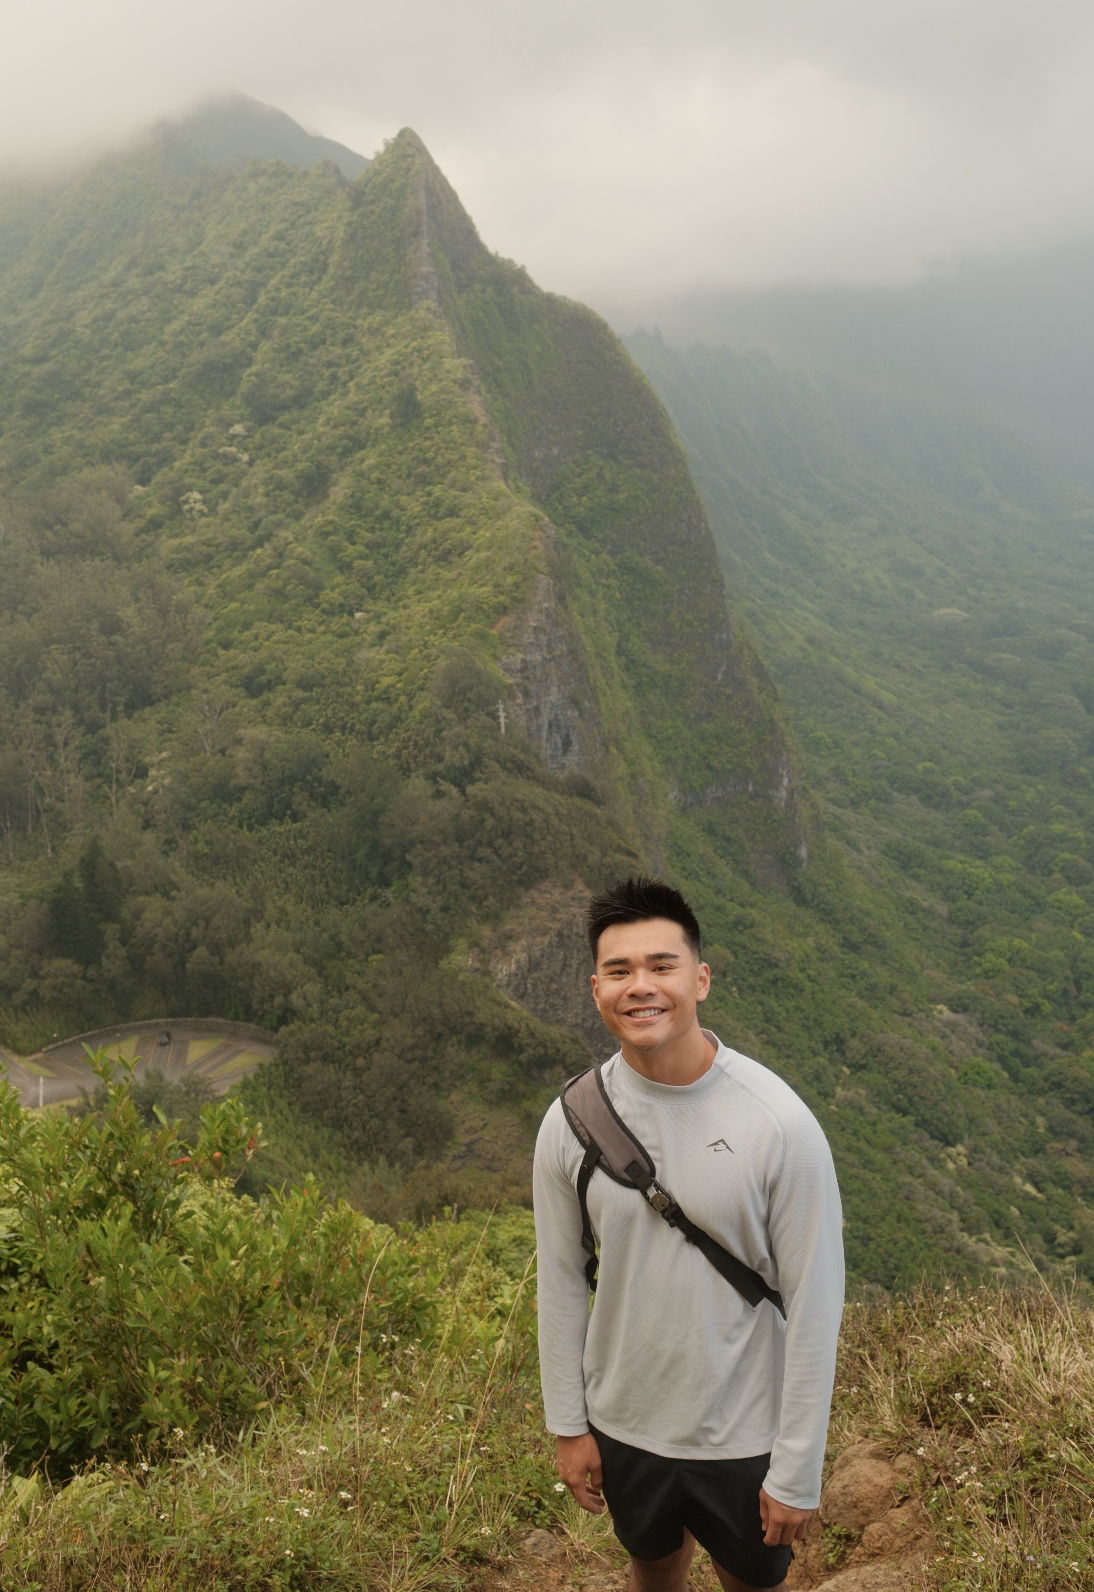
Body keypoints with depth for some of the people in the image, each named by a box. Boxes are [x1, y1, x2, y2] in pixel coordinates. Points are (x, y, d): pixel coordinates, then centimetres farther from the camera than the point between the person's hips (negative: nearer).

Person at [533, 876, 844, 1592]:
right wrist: (568, 1425, 5)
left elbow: (814, 1303, -16)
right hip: (623, 1424, 3)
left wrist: (797, 1473, -11)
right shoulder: (570, 1123, -14)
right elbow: (562, 1281, -1)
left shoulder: (781, 1124, -24)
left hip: (743, 1435, -2)